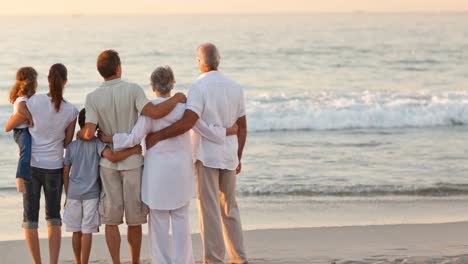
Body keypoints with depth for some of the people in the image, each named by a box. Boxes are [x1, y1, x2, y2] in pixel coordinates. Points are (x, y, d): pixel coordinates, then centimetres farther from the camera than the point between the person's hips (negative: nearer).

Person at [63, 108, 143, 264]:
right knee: (87, 232, -1)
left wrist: (67, 195, 15)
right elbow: (112, 157, -23)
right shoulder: (97, 143, -6)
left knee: (76, 231, 11)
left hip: (73, 194, 4)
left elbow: (65, 172, 8)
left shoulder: (72, 146, 6)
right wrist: (133, 150, -14)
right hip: (91, 194, -4)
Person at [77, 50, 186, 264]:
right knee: (134, 219, 10)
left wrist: (80, 133, 9)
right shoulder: (133, 90, -10)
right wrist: (176, 99, -9)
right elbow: (154, 112, -24)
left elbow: (89, 133, -14)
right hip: (132, 161, -1)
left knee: (111, 220, 6)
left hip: (108, 162, 1)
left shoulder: (93, 97, -6)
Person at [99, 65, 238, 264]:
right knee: (181, 219, 8)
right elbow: (206, 130, 0)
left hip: (158, 171, -2)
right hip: (181, 171, 2)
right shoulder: (184, 106, -3)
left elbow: (134, 139, -13)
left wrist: (108, 138, -1)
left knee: (159, 220, 5)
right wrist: (229, 131, 16)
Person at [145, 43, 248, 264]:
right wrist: (238, 158, 20)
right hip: (229, 156, 6)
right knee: (229, 207, 16)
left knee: (209, 210, -3)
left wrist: (157, 136, -21)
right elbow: (242, 127, 11)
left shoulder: (199, 87, -14)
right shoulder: (235, 87, 6)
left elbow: (187, 122, -26)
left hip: (206, 155, -6)